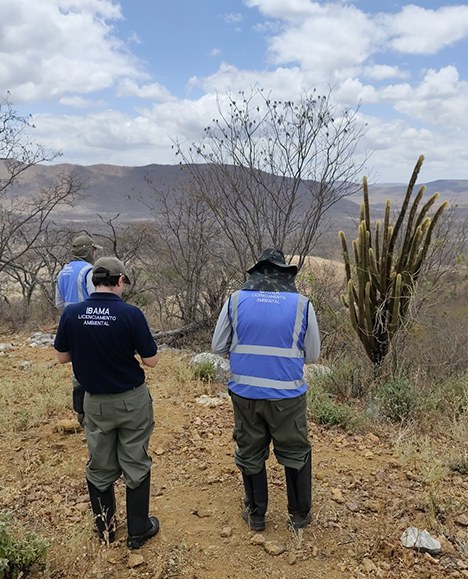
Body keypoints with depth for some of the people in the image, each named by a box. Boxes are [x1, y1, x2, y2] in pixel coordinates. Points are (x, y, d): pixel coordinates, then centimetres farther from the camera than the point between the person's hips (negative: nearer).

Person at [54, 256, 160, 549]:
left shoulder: (71, 313, -9)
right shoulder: (130, 314, -19)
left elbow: (63, 357, 2)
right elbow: (151, 360, -13)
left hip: (95, 402, 3)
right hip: (132, 401, -3)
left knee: (100, 466, 18)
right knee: (135, 465, 12)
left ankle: (105, 528, 35)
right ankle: (138, 531, 25)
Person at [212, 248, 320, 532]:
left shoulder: (236, 301, -4)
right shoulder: (302, 304, -7)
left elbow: (219, 346, 3)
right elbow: (312, 354, 3)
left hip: (245, 393, 1)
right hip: (287, 396, -1)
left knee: (250, 454, 19)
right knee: (296, 453, 19)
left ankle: (256, 515, 34)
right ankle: (300, 515, 33)